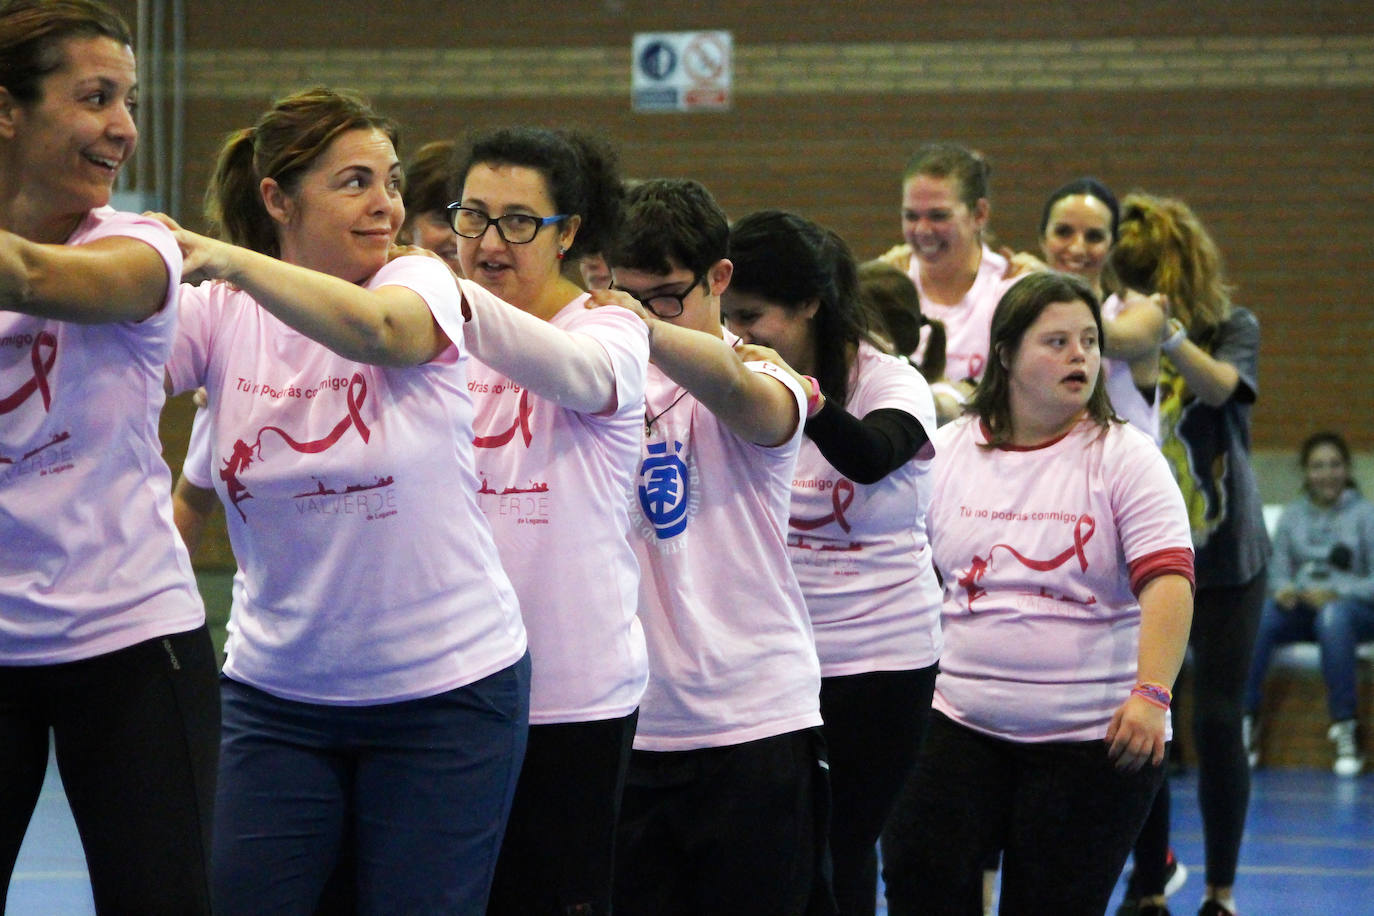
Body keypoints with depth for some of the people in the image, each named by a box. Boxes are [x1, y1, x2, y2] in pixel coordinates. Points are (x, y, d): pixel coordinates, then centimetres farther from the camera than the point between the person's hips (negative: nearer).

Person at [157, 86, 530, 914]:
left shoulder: (422, 285, -7)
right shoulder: (218, 315, 0)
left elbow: (376, 328, -31)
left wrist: (228, 259, -38)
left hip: (447, 689, -2)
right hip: (275, 698, 2)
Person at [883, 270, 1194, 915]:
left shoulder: (1125, 458, -4)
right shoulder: (945, 452, 5)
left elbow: (1168, 581, -14)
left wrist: (1151, 694, -27)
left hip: (1095, 737, -2)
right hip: (962, 726, 3)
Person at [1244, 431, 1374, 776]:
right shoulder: (1292, 515, 16)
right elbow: (1278, 570, 11)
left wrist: (1335, 593, -20)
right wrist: (1284, 589, -13)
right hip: (1300, 609, 3)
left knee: (1333, 617, -41)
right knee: (1256, 616, -31)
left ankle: (1346, 728, -36)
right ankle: (1245, 719, -30)